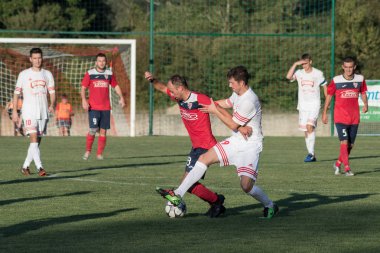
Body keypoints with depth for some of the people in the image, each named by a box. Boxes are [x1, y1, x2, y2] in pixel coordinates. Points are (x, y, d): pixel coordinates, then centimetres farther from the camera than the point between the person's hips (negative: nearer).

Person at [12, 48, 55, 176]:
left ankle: (25, 166, 18)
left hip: (43, 112, 4)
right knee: (33, 139, -16)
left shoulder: (47, 74, 10)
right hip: (29, 111, -4)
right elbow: (16, 93, 4)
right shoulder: (24, 74, 2)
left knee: (37, 141, 6)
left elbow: (52, 92, 9)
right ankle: (39, 167, -22)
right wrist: (14, 111, -2)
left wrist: (52, 105, -10)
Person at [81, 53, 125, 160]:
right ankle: (88, 151, 7)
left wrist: (121, 97, 5)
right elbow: (83, 88, 1)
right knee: (93, 130, -11)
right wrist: (84, 100, -14)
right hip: (93, 107, -3)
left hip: (106, 108, 3)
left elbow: (116, 86, 20)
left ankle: (99, 154, 8)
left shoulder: (109, 74, 10)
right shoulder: (90, 74, 1)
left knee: (103, 131, 1)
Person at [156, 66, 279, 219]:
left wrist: (214, 110, -7)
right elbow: (228, 103, 31)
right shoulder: (238, 94, 5)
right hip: (235, 141, 9)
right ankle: (178, 195, -1)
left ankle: (270, 206, 10)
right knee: (205, 158, -1)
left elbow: (233, 125, -16)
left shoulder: (249, 101, -24)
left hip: (250, 146, -9)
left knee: (246, 185, -19)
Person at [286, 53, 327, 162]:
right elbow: (289, 76, -16)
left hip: (314, 104, -4)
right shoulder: (299, 73, 2)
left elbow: (324, 86, 10)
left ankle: (311, 153, -21)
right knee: (305, 130, 4)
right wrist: (295, 64, -17)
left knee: (310, 126, -21)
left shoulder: (318, 73, -2)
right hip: (303, 105, 4)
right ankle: (312, 155, 11)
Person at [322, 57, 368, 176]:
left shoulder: (360, 79, 2)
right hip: (340, 117, -3)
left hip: (354, 118, 3)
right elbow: (329, 96, 4)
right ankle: (347, 168, -14)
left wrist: (365, 104, -5)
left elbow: (363, 93, 15)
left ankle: (338, 164, 30)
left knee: (350, 145, 9)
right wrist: (324, 113, 5)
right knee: (344, 142, -16)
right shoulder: (336, 81, -5)